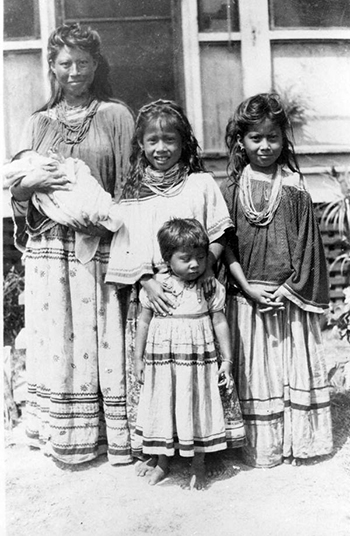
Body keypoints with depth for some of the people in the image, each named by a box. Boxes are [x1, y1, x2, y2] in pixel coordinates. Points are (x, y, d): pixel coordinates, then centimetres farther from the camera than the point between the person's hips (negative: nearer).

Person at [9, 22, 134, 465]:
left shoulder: (115, 116, 5)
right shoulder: (40, 122, 15)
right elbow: (15, 190, 13)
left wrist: (104, 217, -15)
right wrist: (30, 183, -9)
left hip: (100, 246, -3)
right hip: (49, 247, 3)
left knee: (104, 340, 0)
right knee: (55, 340, 6)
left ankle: (114, 434, 14)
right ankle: (62, 435, 21)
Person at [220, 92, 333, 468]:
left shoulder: (294, 189, 2)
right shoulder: (230, 190, 1)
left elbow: (306, 244, 0)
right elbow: (225, 246, -2)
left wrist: (289, 288, -9)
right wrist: (247, 286, -11)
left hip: (290, 296, 1)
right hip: (247, 296, 0)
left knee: (295, 364, 8)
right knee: (253, 369, 7)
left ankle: (297, 441, 24)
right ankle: (260, 446, 20)